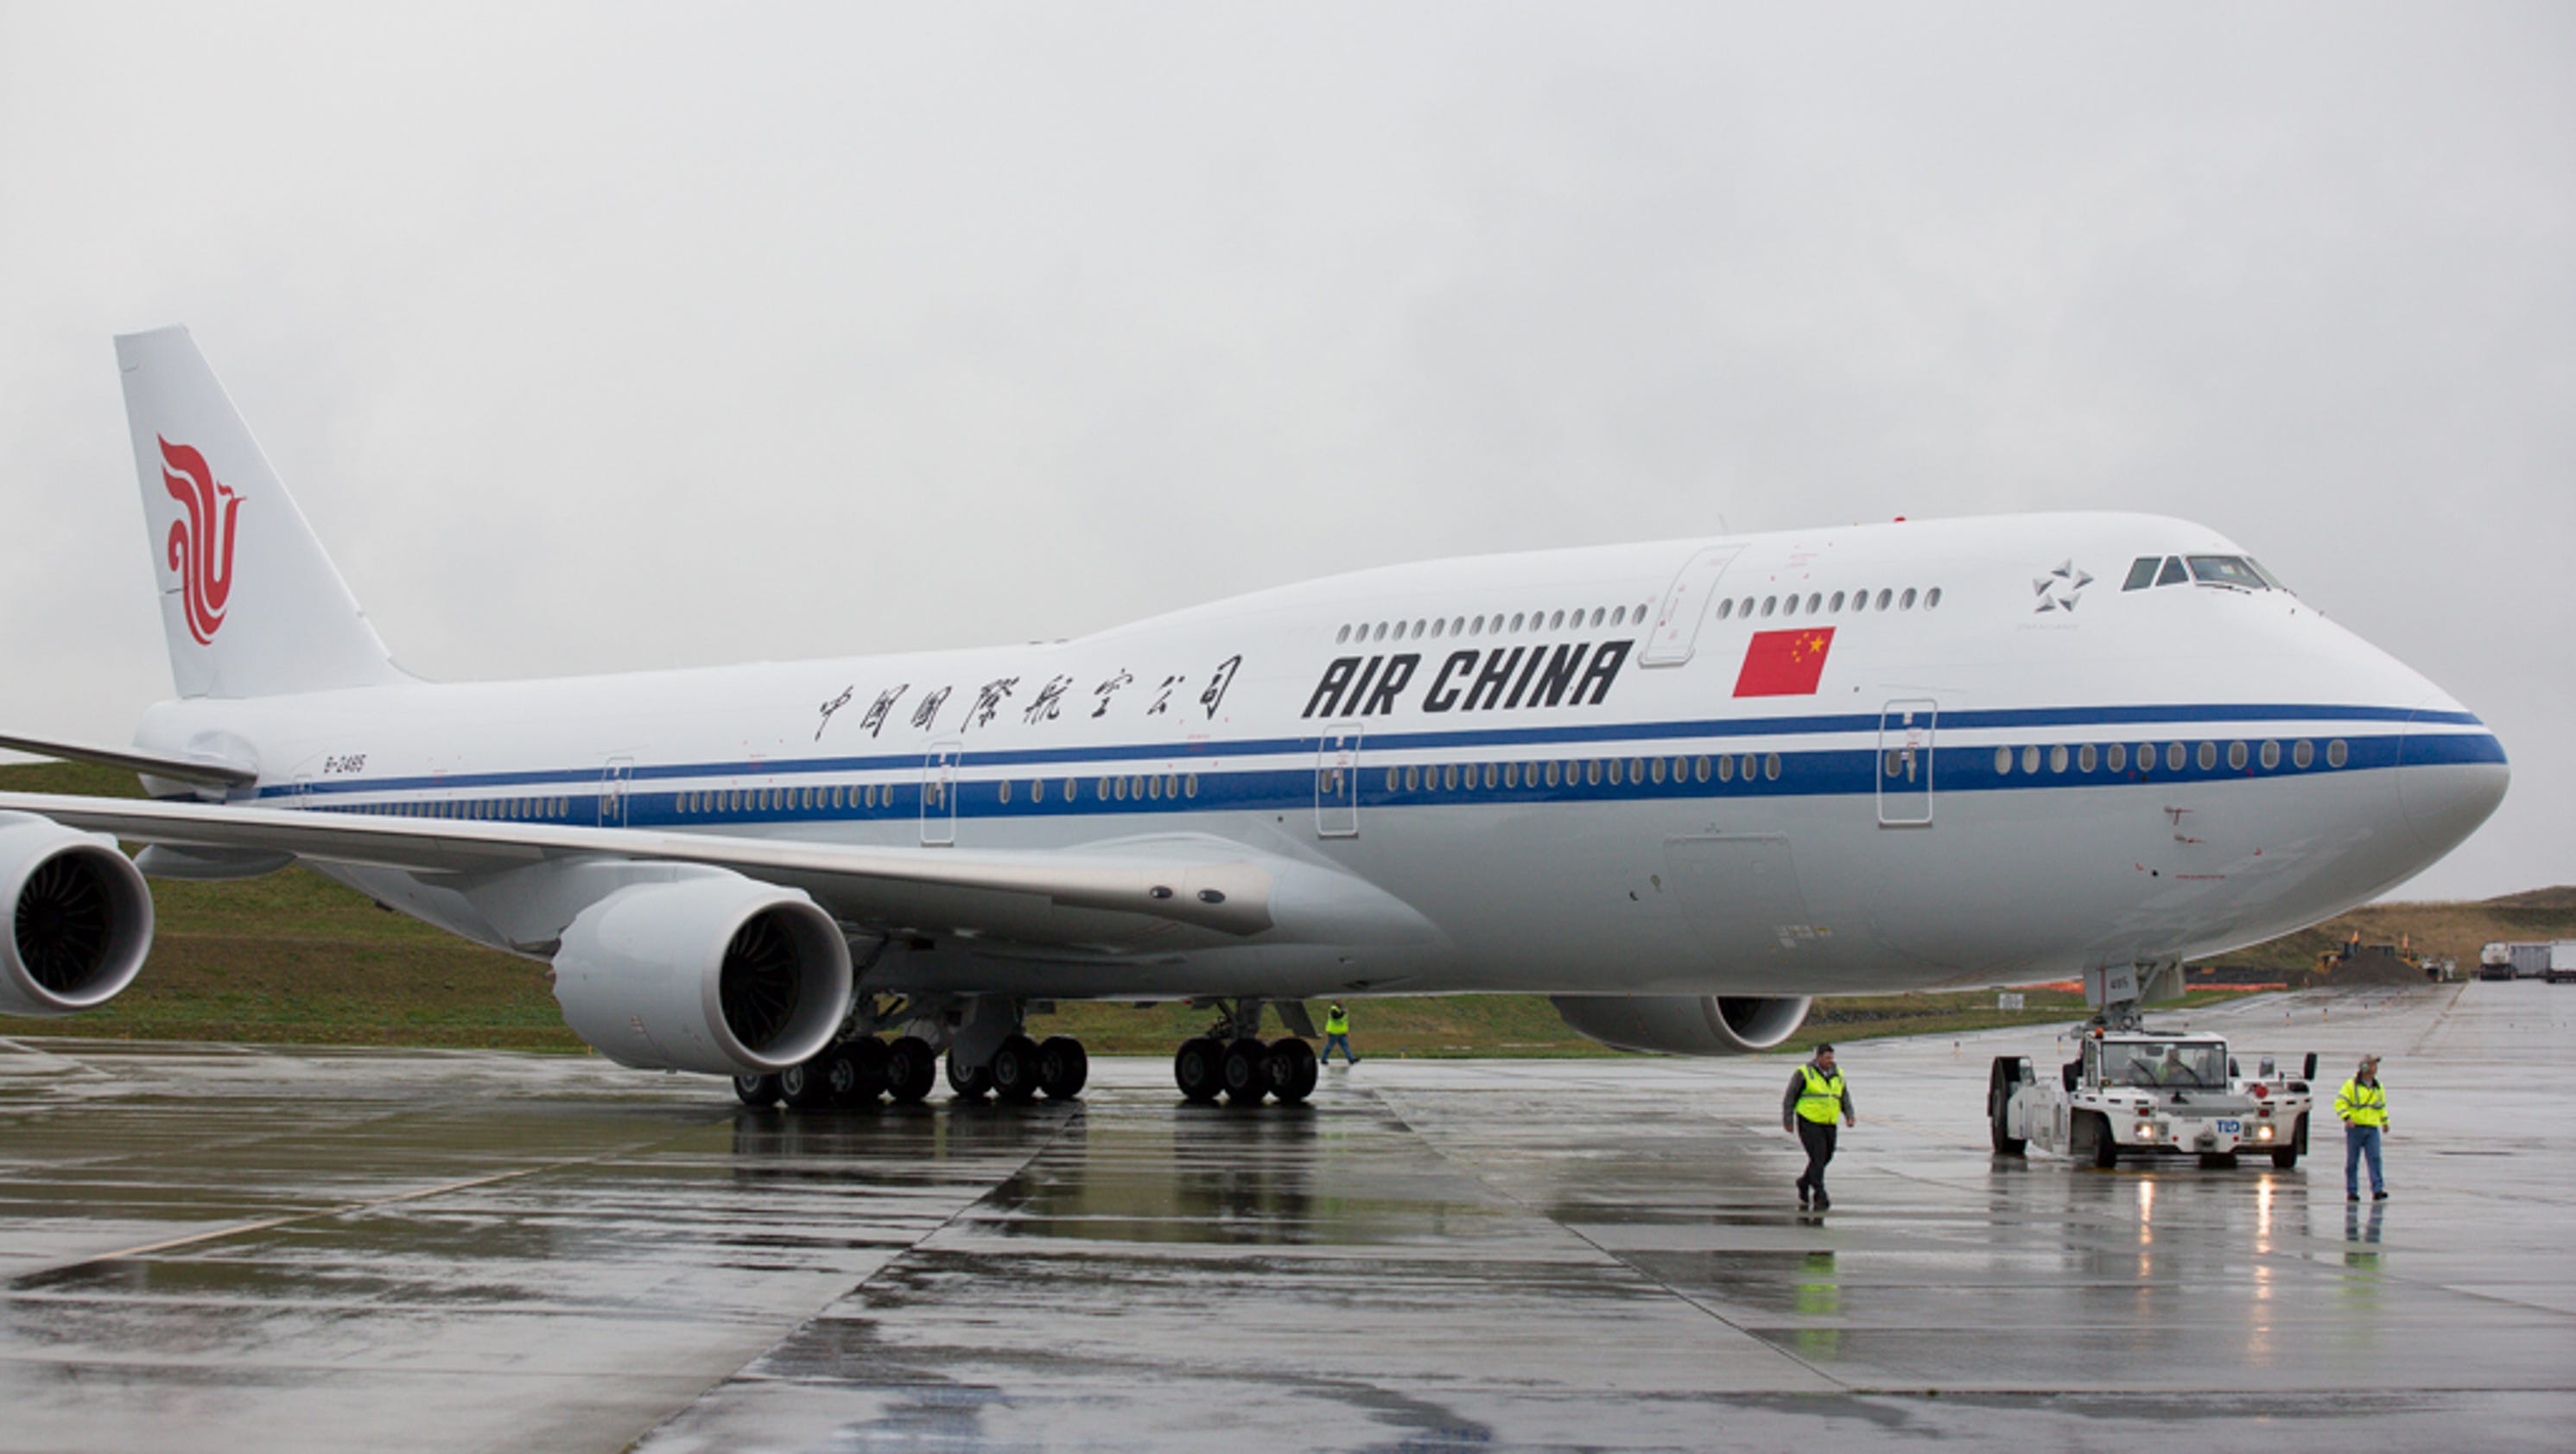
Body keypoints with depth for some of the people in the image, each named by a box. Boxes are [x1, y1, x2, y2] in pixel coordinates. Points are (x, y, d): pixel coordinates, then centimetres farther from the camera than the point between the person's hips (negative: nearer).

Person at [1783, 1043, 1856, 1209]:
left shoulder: (1837, 1075, 9)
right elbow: (1789, 1098, -2)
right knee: (1818, 1157, -13)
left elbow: (1844, 1097, 11)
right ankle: (1819, 1197, -10)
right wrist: (1787, 1121, -5)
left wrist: (1850, 1116, -5)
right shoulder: (1804, 1073, -6)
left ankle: (1804, 1182, 35)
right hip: (1809, 1122, -6)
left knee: (1826, 1157, 10)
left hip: (1829, 1125, 6)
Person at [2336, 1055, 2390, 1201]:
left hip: (2372, 1129, 3)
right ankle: (2351, 1192, 7)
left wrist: (2385, 1121, 38)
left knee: (2375, 1158, -12)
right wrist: (2347, 1118, -23)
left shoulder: (2378, 1087, 14)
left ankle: (2377, 1191, -18)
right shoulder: (2351, 1085, -1)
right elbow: (2339, 1103, -8)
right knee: (2352, 1161, 0)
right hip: (2355, 1128, -3)